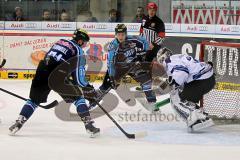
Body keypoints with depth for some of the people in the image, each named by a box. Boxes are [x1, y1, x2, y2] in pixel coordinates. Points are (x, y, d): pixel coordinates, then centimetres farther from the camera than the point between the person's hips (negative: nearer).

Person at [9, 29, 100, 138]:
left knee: (34, 99, 20)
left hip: (42, 71, 5)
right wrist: (89, 89, 6)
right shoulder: (78, 50, 6)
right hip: (57, 75, -5)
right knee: (78, 97, 8)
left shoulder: (60, 42, 26)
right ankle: (89, 125, -1)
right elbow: (78, 75, -2)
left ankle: (18, 123, 10)